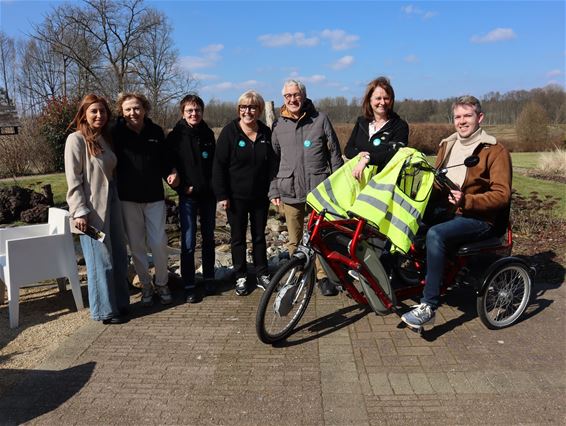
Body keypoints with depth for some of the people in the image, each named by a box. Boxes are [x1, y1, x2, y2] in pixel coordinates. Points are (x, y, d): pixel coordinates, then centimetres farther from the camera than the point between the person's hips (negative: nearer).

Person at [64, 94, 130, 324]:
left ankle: (120, 303, 27)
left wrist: (116, 199, 10)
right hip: (92, 208, -7)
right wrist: (79, 212, -17)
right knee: (101, 260, -1)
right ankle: (105, 310, 13)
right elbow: (73, 179, -12)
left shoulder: (105, 138, 13)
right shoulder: (76, 139, -8)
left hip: (111, 203, 8)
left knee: (119, 256, 13)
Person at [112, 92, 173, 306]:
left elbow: (164, 159, 9)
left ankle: (162, 284, 21)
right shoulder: (117, 133, -4)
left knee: (158, 243, 1)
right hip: (128, 198, 0)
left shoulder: (156, 131, 1)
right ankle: (146, 286, 23)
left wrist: (170, 174, -5)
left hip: (154, 196, 1)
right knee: (136, 245, 7)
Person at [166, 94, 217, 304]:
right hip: (188, 196, -3)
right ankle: (189, 286, 7)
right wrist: (182, 188, -9)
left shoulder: (208, 134, 6)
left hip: (208, 194, 3)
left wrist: (215, 186, 4)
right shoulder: (175, 136, -3)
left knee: (208, 238, 12)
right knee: (188, 242, -3)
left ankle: (209, 278, 27)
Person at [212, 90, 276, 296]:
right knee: (238, 238, 8)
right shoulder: (229, 131, -7)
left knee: (259, 236, 12)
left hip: (260, 196, 3)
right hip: (236, 197, -2)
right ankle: (241, 277, 20)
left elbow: (272, 164, 8)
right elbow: (219, 165, -9)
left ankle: (262, 274, 25)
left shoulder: (266, 133, 3)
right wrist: (222, 195, -13)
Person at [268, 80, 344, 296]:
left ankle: (323, 276, 16)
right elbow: (273, 159, 13)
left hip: (319, 189, -2)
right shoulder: (278, 125, 9)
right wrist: (274, 190, 8)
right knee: (295, 240, 9)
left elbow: (335, 154, 5)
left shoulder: (320, 119, 3)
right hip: (290, 191, 2)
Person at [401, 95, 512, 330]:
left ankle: (428, 307, -30)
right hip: (443, 209, 7)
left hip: (477, 218, -6)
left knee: (435, 234, -35)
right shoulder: (447, 145, 16)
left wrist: (467, 201, -25)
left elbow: (502, 195, -10)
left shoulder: (495, 151, -3)